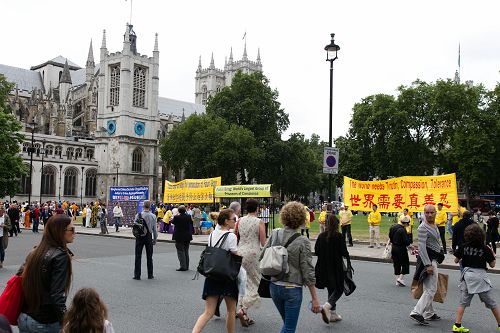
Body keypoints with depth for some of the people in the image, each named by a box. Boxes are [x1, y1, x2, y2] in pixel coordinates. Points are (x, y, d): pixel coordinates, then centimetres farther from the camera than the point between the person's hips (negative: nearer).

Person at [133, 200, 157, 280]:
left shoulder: (138, 215, -9)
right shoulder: (153, 216, -5)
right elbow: (154, 229, 0)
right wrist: (155, 239, 11)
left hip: (139, 236, -1)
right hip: (149, 237, 1)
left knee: (138, 256, 5)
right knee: (149, 256, 10)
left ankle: (137, 275, 6)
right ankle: (150, 275, 16)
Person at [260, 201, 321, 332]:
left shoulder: (274, 234, -4)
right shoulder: (303, 242, -16)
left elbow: (262, 257, 3)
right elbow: (308, 272, -14)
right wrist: (314, 298, -6)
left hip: (274, 286, 5)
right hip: (292, 289, -5)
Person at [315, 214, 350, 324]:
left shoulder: (321, 236, 0)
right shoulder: (339, 236, -13)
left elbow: (316, 252, 3)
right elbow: (344, 252, -12)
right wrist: (347, 257, 10)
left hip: (323, 267, 5)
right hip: (336, 267, -5)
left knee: (331, 289, 18)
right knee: (339, 289, 8)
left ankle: (333, 314, 21)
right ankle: (327, 307, -14)